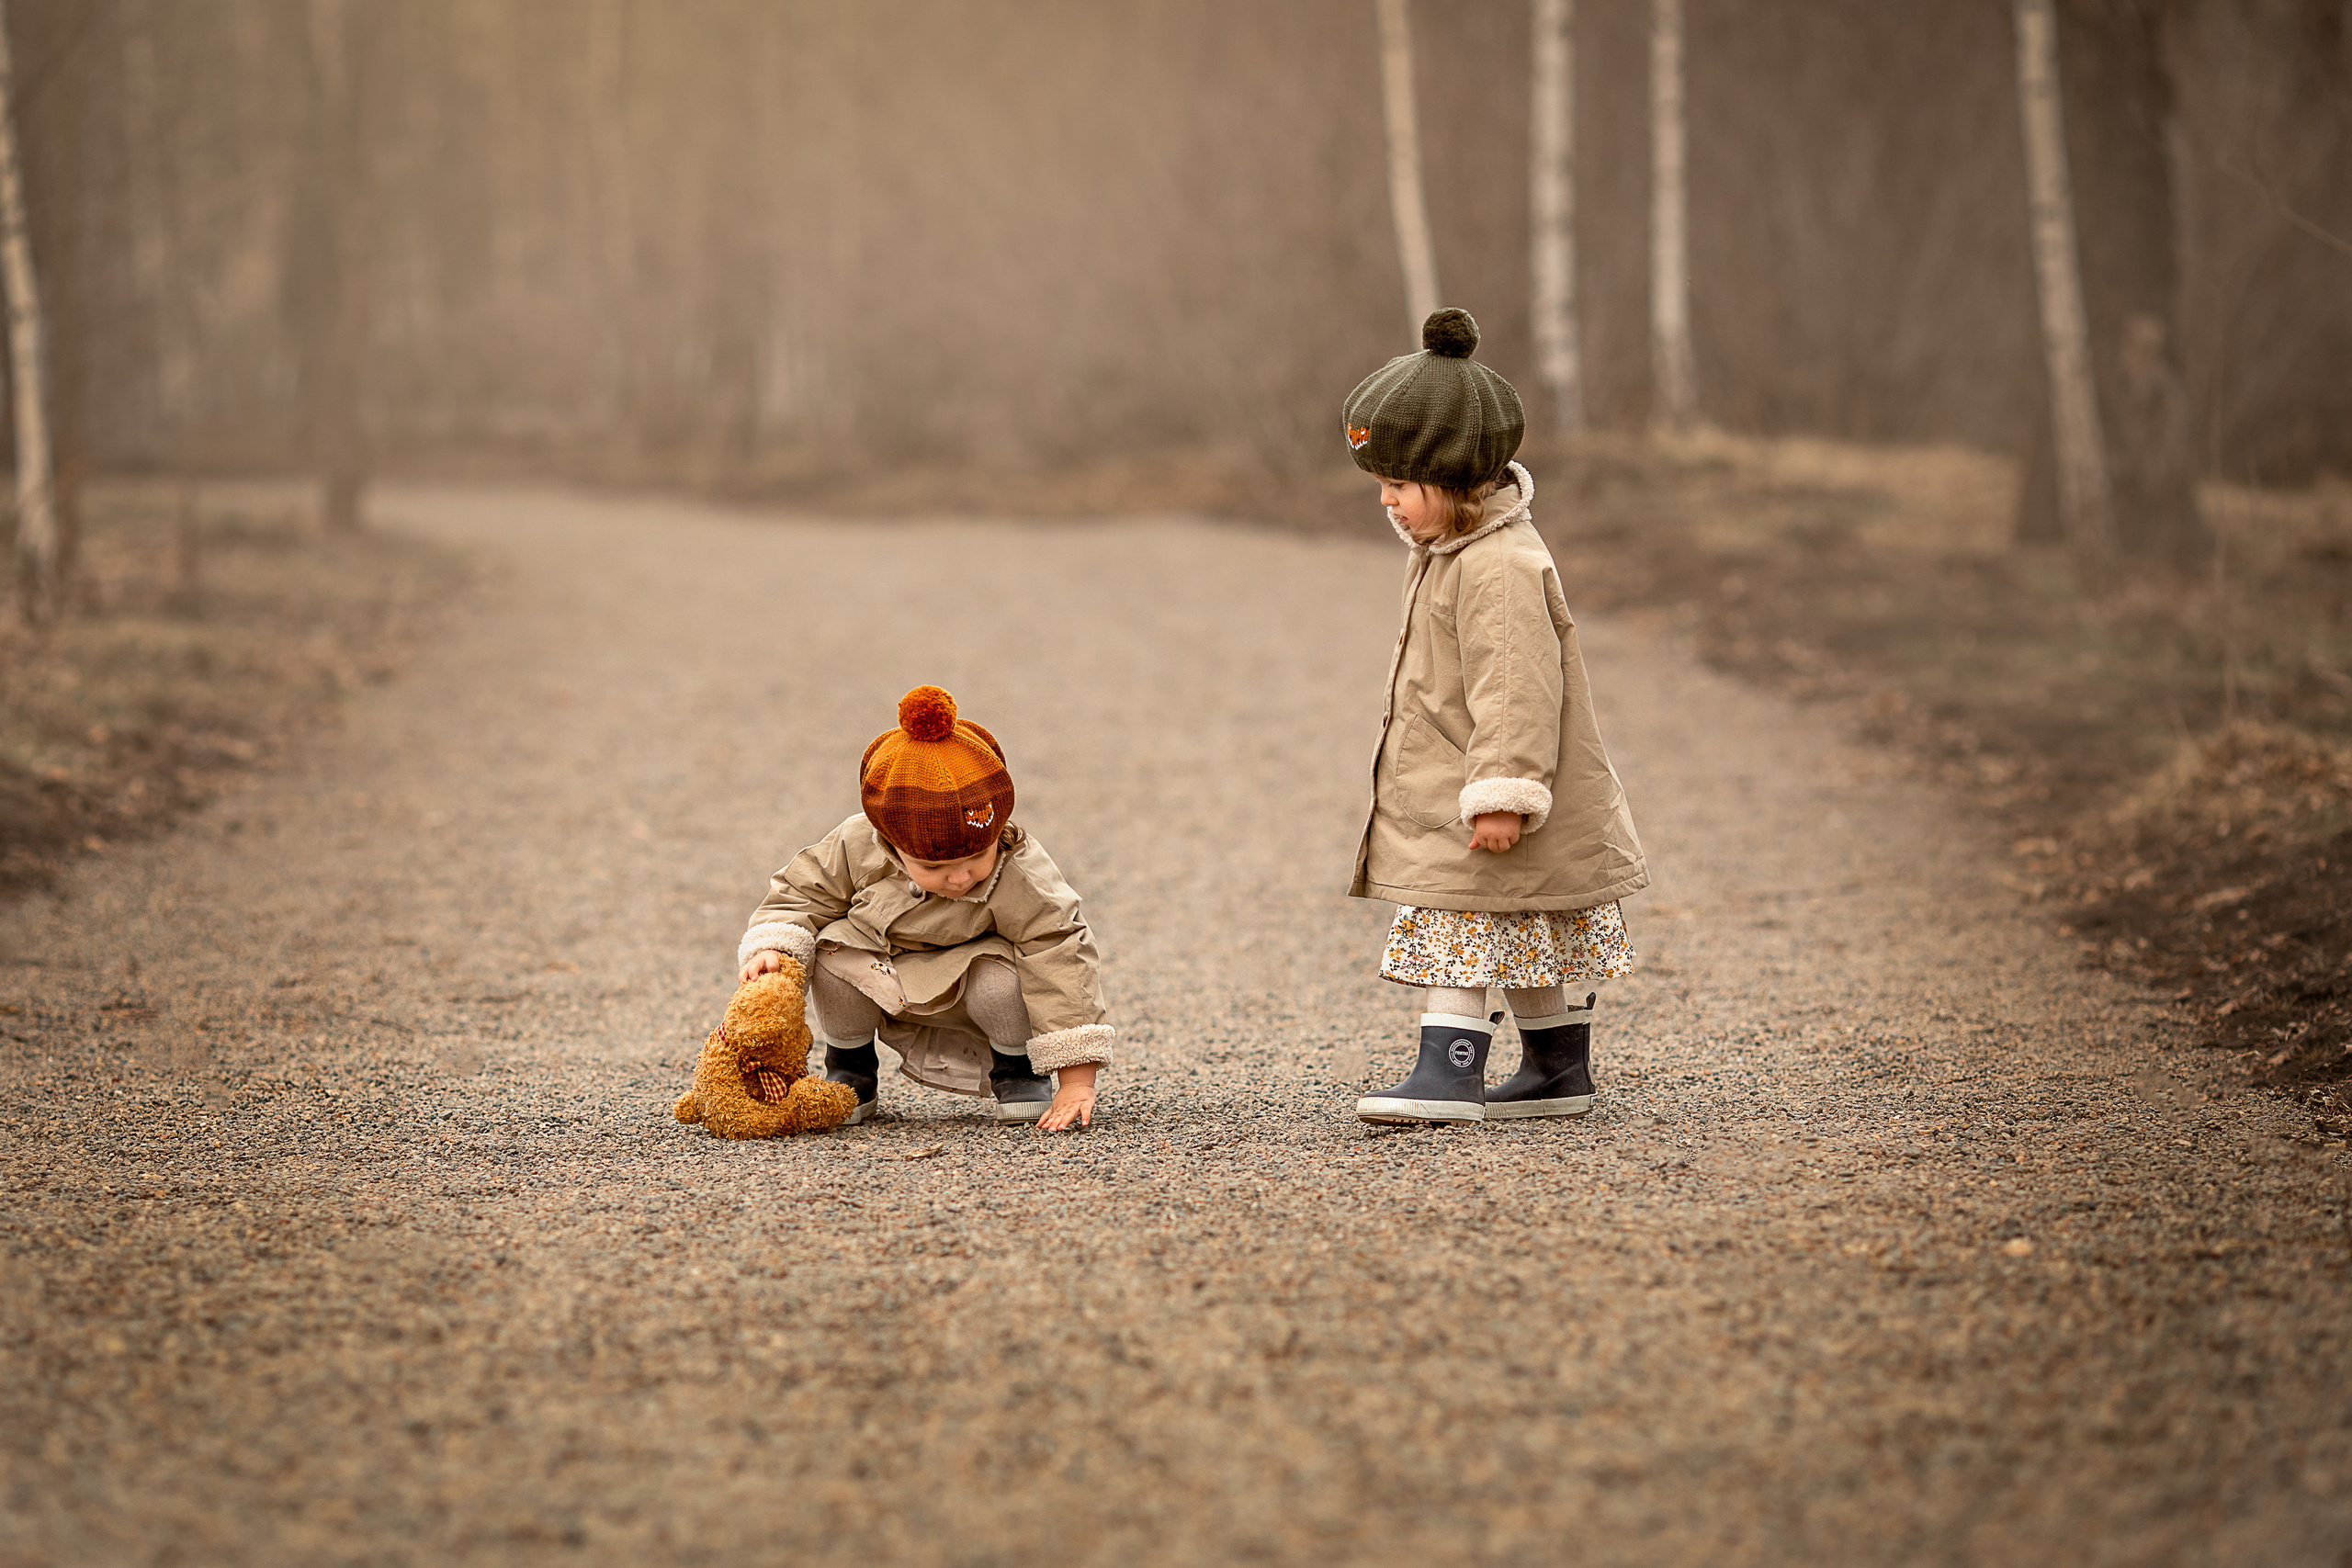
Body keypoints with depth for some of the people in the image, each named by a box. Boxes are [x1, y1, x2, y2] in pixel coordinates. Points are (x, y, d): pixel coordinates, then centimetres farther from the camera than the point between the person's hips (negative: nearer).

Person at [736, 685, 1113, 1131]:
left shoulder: (1020, 878, -31)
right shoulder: (856, 849, -24)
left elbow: (1063, 958, -31)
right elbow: (800, 896, -7)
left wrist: (1077, 1080, -36)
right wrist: (773, 948, -30)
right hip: (889, 993, 2)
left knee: (1001, 981, -35)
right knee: (834, 952, -26)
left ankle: (1018, 1068, -1)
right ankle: (850, 1069, 2)